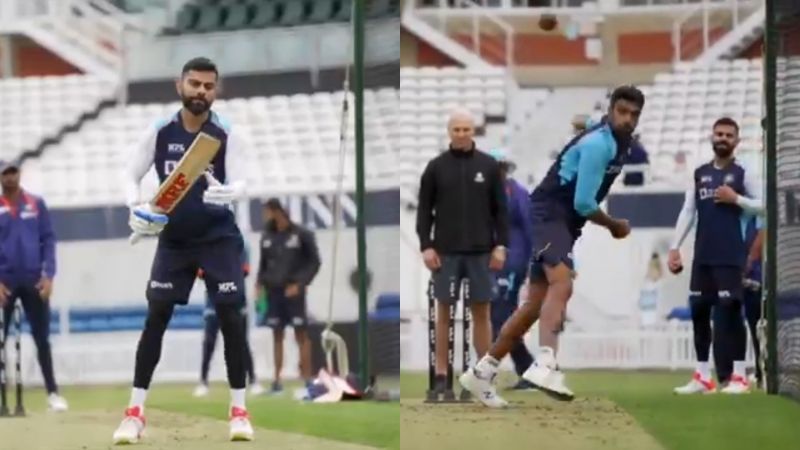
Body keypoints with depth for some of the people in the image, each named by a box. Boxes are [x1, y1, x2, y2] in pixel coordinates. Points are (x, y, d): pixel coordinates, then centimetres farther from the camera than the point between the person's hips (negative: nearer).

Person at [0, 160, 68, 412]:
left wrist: (48, 275, -3)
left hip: (33, 280, 2)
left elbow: (48, 240, 7)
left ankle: (52, 393, 6)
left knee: (42, 338, 3)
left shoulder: (36, 204, 6)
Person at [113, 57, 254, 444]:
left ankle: (238, 409, 4)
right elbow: (132, 176, -1)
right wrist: (136, 206, -23)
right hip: (173, 238, 1)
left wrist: (226, 193, -44)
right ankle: (135, 411, 0)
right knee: (155, 317, -4)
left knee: (231, 318, -6)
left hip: (219, 237, -1)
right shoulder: (159, 133, -6)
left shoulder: (228, 136, -12)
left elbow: (241, 184, -20)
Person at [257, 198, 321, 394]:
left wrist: (299, 284, -12)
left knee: (301, 334, -4)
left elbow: (314, 262, -3)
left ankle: (307, 378, -4)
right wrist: (260, 284, 1)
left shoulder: (301, 234, -6)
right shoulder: (267, 236, 7)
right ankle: (277, 380, 8)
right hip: (274, 291, 4)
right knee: (277, 335, 6)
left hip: (294, 292, -4)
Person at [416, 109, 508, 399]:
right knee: (444, 312, 2)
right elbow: (424, 209, 2)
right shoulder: (436, 167, 2)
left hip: (481, 252, 0)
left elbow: (500, 209, 4)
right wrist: (426, 246, -6)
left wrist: (501, 245, -4)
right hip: (446, 252, 0)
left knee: (481, 312, 3)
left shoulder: (489, 166, 3)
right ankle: (441, 375, 5)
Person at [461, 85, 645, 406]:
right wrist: (614, 226, -4)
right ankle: (544, 365, -49)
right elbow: (583, 203, -18)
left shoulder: (619, 143, 12)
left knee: (537, 304, 9)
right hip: (548, 215, -10)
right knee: (562, 284, -31)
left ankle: (482, 373, 17)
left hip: (563, 222, 10)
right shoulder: (598, 143, -18)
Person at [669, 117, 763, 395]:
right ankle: (702, 377, 10)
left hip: (730, 256, -5)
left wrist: (736, 199, -14)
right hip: (702, 256, 5)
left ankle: (739, 377, -4)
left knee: (730, 310, -9)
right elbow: (688, 212, 12)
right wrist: (675, 248, 5)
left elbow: (763, 205, 0)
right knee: (699, 312, 4)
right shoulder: (699, 174, 12)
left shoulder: (742, 173, 1)